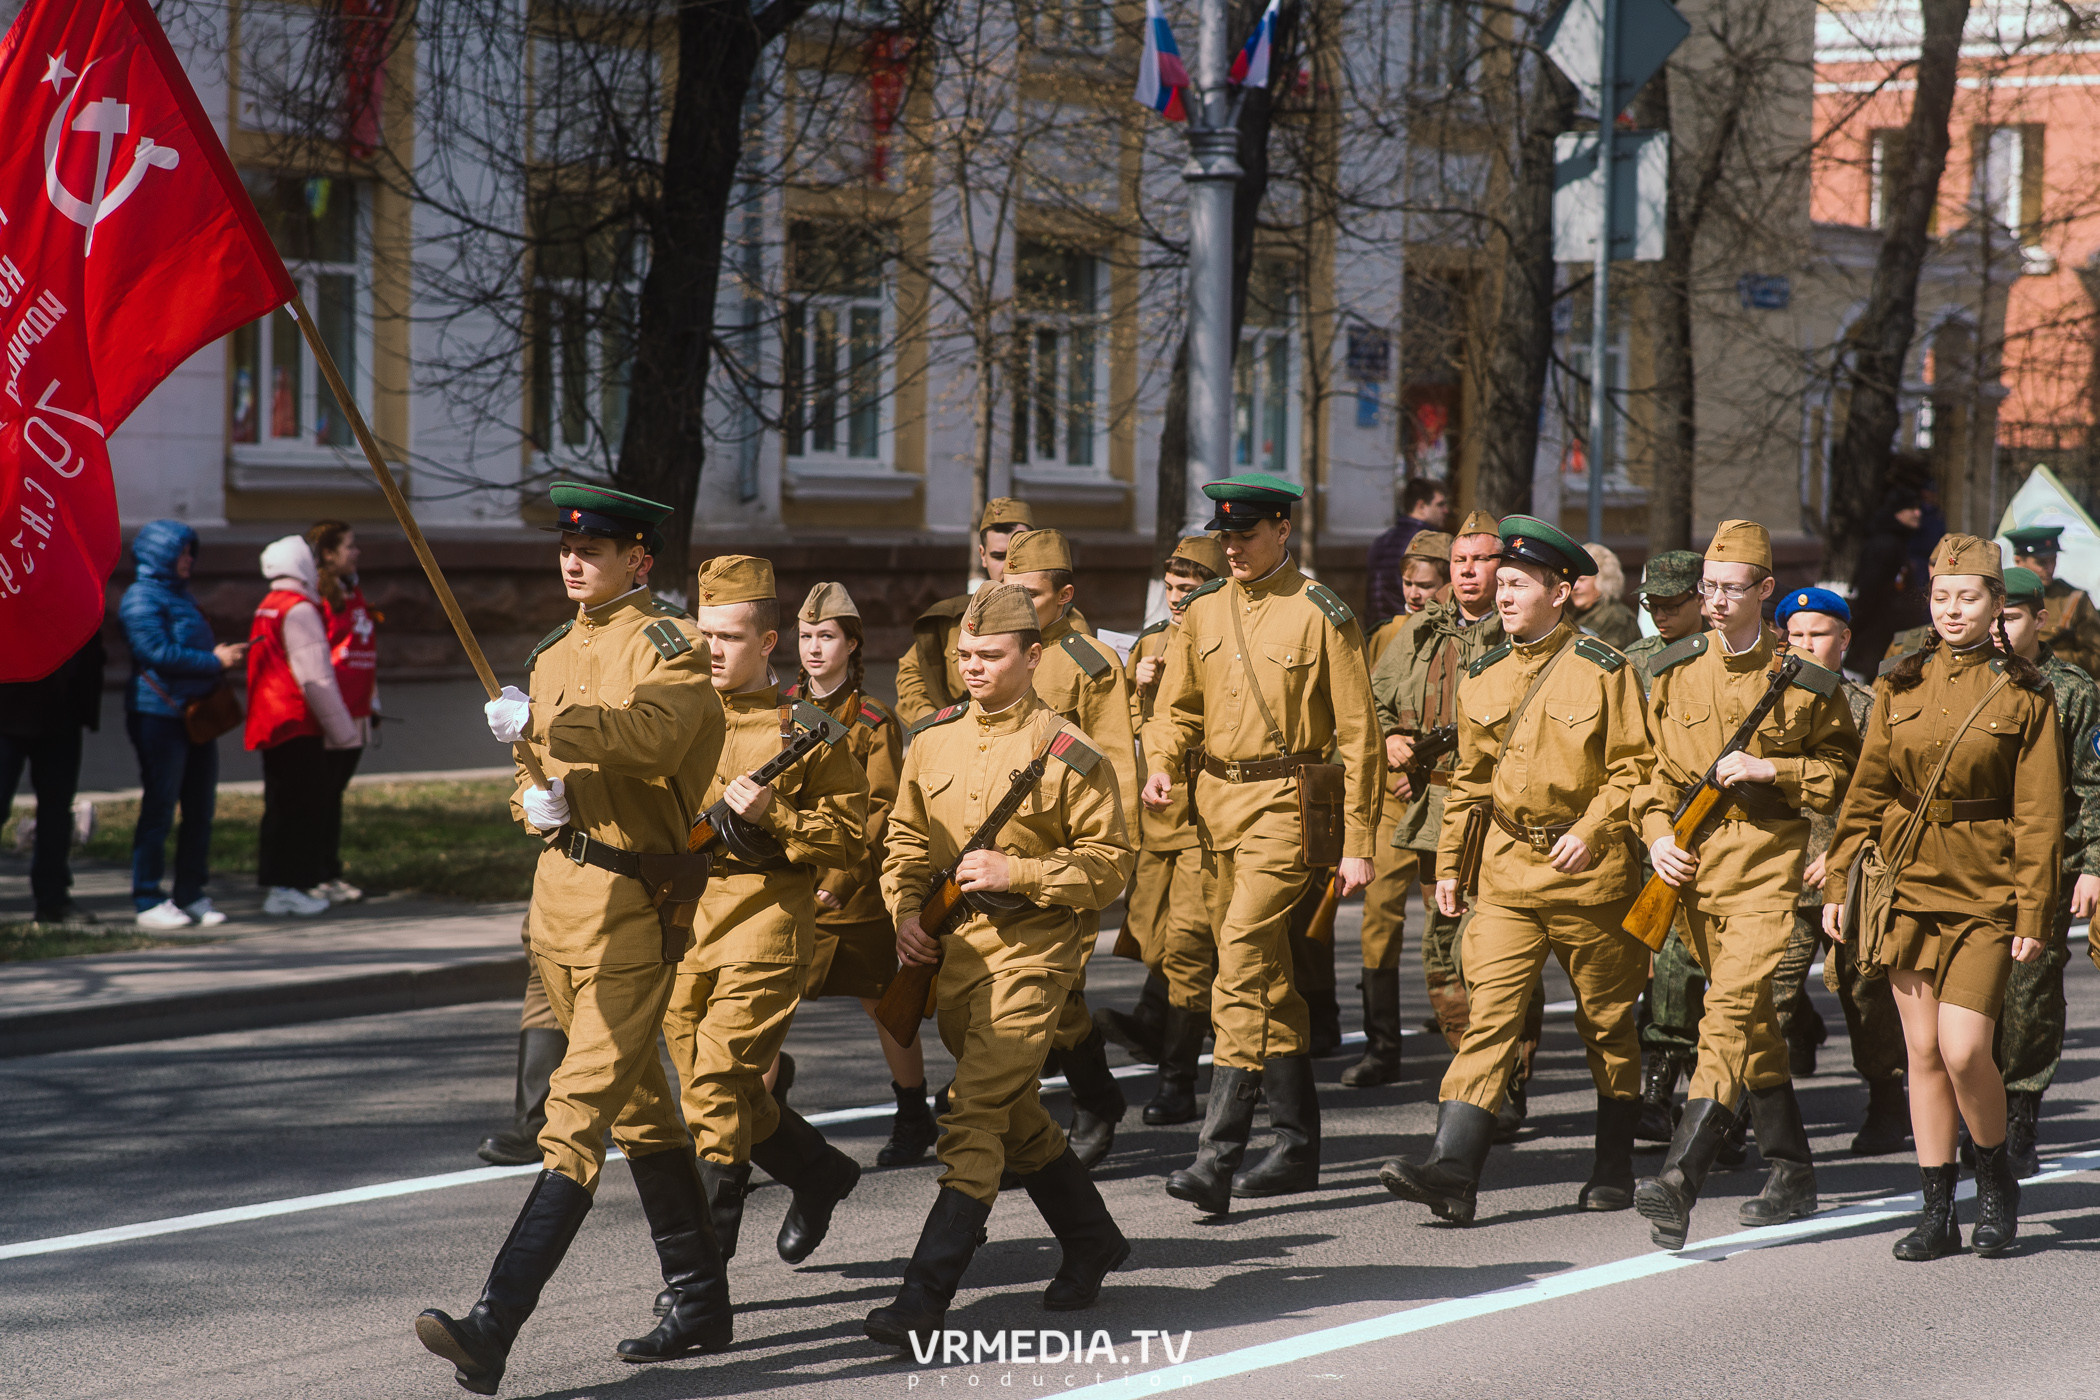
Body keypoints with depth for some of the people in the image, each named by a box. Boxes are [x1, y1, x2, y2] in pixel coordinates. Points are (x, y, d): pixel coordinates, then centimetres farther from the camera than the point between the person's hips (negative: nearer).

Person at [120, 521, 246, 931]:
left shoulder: (181, 596, 21)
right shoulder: (141, 598, -9)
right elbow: (157, 652, -19)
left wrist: (223, 656, 7)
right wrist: (214, 661, -16)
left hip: (196, 715, 9)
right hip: (158, 713, -9)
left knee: (200, 808, 8)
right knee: (158, 808, -6)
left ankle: (191, 895, 14)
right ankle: (148, 901, -2)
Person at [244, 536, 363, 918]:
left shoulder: (266, 609, 18)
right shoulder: (299, 610, -13)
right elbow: (316, 677, -17)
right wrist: (342, 729, -13)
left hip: (269, 725, 9)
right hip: (298, 726, -9)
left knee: (282, 807, 12)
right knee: (305, 806, -5)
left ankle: (277, 886, 14)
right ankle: (291, 888, -5)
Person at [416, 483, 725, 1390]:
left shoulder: (668, 645, -8)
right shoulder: (553, 654, 16)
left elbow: (654, 732, -28)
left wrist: (543, 721, -36)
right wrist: (533, 799, -1)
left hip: (634, 903, -9)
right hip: (558, 886, 9)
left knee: (578, 1112, -15)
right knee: (639, 1108, 16)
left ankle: (493, 1330, -24)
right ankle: (701, 1305, 27)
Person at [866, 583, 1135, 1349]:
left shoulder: (1067, 754, -9)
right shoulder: (933, 740, 8)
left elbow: (1111, 858, -8)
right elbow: (906, 838, 17)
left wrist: (1017, 872, -19)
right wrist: (905, 912, 1)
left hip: (1031, 950, -7)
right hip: (951, 951, 7)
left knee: (975, 1116, -15)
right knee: (1016, 1118, 18)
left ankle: (924, 1299, -17)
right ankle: (1092, 1243, 38)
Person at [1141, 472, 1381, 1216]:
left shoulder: (1321, 615, -8)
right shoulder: (1202, 612, 9)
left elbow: (1358, 734, -6)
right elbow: (1179, 706, 17)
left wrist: (1357, 844, -9)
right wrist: (1161, 765, -6)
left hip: (1288, 807, -7)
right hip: (1217, 805, 7)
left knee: (1243, 965, -17)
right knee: (1268, 979, 13)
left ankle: (1217, 1156, -21)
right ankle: (1297, 1147, 23)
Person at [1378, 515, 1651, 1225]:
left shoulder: (1604, 672, -6)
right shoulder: (1484, 677, 8)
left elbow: (1635, 767, -6)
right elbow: (1470, 778, 17)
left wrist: (1591, 831, -16)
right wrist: (1448, 861, 15)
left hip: (1590, 873, -3)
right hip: (1508, 872, 3)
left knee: (1607, 1021, 9)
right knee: (1490, 1011, -9)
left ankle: (1614, 1166, 24)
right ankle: (1452, 1168, -18)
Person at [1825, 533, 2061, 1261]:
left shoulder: (2023, 695, -2)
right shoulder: (1900, 687, 6)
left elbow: (2039, 814, -3)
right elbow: (1866, 791, 10)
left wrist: (2034, 913, -7)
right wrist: (1838, 882, 5)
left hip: (1983, 894, -3)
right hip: (1907, 884, 3)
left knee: (1963, 1051, -13)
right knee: (1923, 1051, 4)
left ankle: (1996, 1176, 13)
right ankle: (1938, 1212, 12)